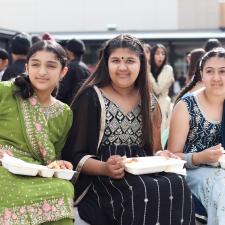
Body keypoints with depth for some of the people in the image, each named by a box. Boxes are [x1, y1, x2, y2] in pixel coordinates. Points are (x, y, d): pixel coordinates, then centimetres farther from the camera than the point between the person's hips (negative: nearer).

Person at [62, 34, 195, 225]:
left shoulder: (149, 102, 17)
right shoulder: (91, 98, 2)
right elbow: (74, 155, -2)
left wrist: (161, 156, -1)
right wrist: (105, 168, -21)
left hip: (145, 172, 5)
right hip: (99, 179, -4)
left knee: (177, 186, -27)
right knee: (143, 193, -34)